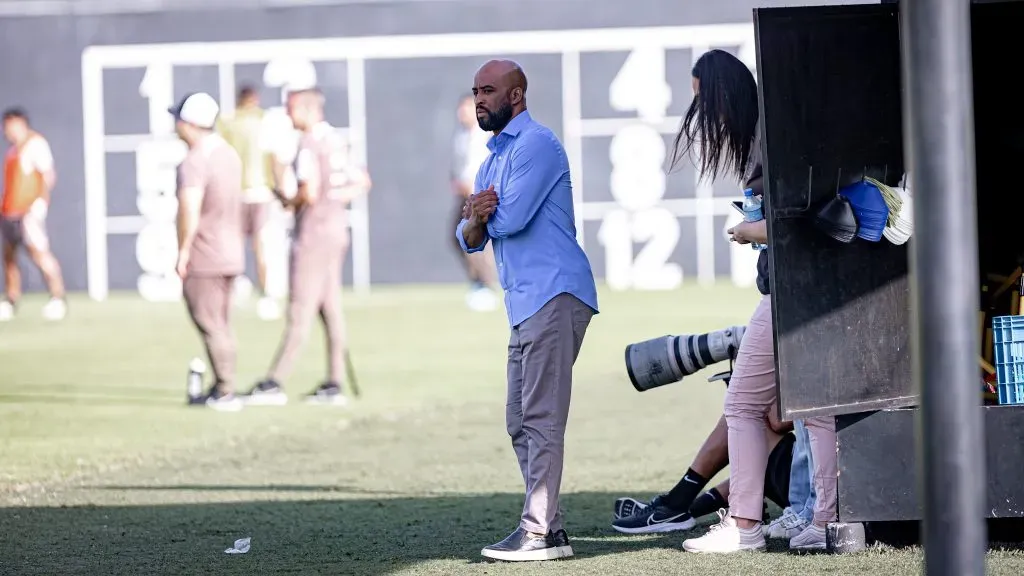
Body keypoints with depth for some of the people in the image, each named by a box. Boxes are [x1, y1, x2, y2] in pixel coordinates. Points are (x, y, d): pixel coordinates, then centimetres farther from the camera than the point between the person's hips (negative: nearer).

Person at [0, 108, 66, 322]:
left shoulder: (35, 143, -5)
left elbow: (48, 174, -12)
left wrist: (41, 201, -22)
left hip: (28, 210, -9)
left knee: (39, 252, -16)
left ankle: (58, 298, -16)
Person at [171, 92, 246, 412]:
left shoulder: (194, 162, -19)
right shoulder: (230, 155, 9)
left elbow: (190, 213, -25)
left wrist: (183, 252, -16)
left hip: (204, 258, -9)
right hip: (231, 253, 9)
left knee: (211, 327, -2)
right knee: (221, 325, 16)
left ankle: (226, 394, -1)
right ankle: (220, 389, 22)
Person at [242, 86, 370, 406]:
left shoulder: (309, 145, -15)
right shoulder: (336, 141, 11)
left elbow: (310, 194, -23)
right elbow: (361, 183, 17)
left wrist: (289, 200, -4)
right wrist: (333, 197, 11)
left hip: (314, 234, -9)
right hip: (337, 230, 9)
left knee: (300, 313, -8)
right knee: (330, 310, 10)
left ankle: (274, 384, -7)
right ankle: (335, 384, 11)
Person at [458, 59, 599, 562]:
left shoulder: (536, 144, -6)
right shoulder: (492, 161, 24)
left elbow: (513, 217, -17)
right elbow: (469, 238, 17)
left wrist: (483, 214, 5)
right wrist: (478, 220, -7)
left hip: (554, 294, -10)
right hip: (526, 304, 10)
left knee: (541, 418, -12)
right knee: (521, 422, 9)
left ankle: (539, 533, -14)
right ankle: (547, 524, 11)